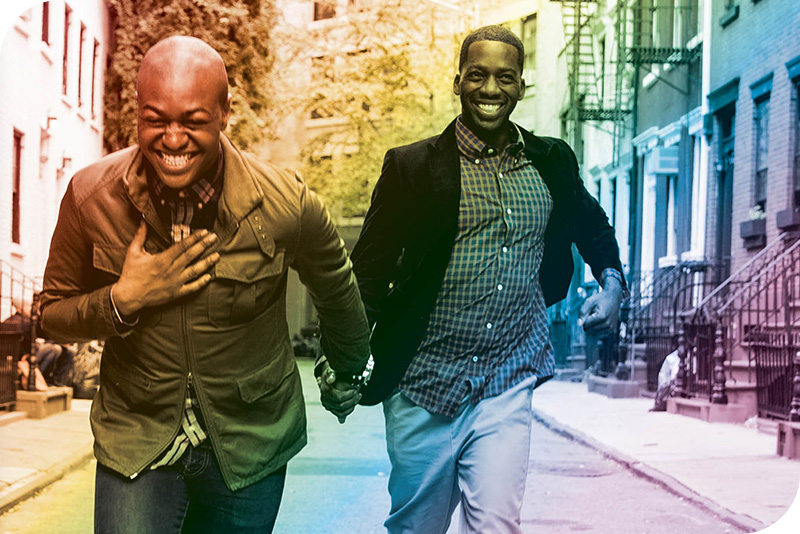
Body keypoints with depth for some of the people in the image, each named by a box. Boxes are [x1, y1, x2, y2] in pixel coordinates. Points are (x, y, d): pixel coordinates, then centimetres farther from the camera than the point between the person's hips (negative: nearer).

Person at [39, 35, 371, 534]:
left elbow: (337, 291, 4)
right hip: (135, 441, 0)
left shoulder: (285, 203, -17)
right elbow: (54, 314, 0)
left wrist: (348, 371, 20)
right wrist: (121, 301, -21)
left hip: (251, 447, 0)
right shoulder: (91, 195, -14)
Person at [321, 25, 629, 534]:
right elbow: (369, 272, -3)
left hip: (509, 389, 2)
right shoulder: (413, 167, -3)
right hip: (425, 386, -1)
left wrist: (612, 282, 9)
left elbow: (594, 225, 27)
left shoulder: (552, 164, 7)